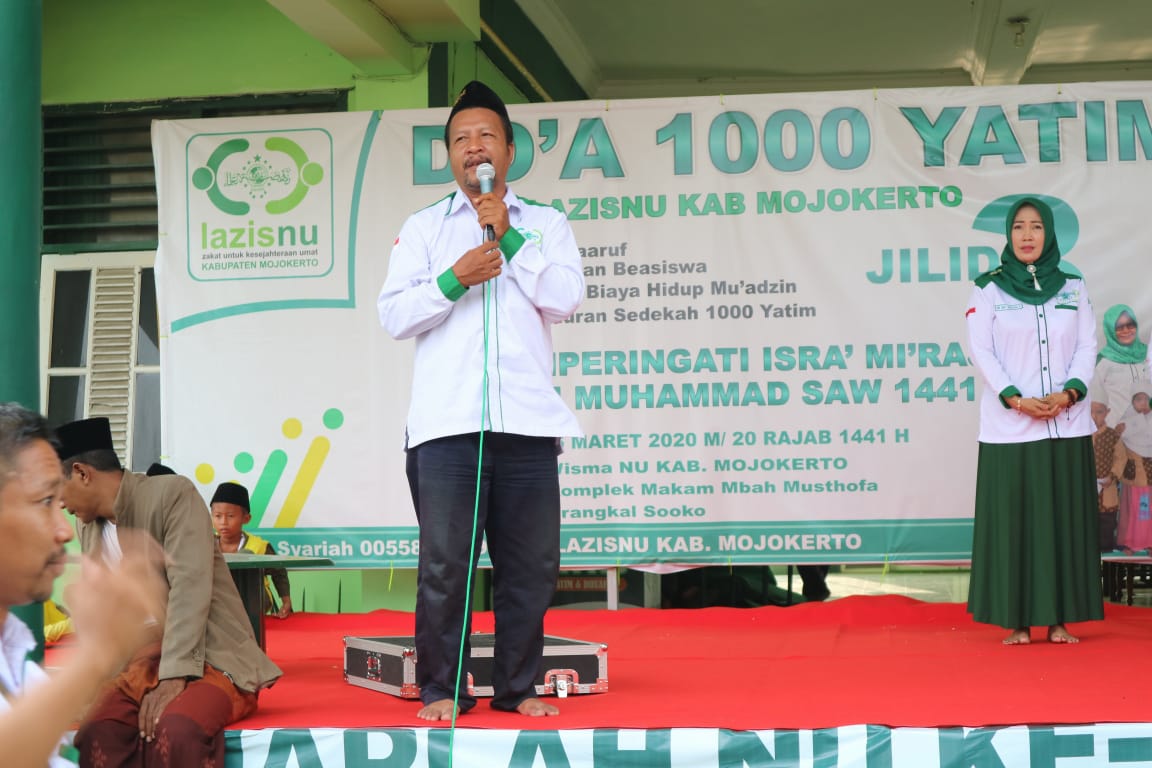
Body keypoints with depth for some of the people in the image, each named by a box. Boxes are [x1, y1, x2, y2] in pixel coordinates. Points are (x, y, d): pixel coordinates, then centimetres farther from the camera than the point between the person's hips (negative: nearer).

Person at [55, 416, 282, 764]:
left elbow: (189, 587, -19)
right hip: (143, 664, 6)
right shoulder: (89, 527, 14)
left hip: (212, 661, -6)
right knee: (98, 734, -28)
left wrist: (174, 676, -26)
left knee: (174, 733, -38)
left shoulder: (174, 494, -10)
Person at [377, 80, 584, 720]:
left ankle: (517, 686, 15)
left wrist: (508, 236, -3)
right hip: (447, 421, -1)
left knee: (530, 564, 3)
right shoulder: (423, 227, 15)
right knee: (444, 564, -4)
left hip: (526, 420, 1)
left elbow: (564, 300, -1)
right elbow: (394, 315, 5)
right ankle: (441, 688, 7)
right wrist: (453, 280, -8)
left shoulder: (546, 224, 16)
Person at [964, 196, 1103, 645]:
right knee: (1014, 519, -3)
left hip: (1067, 424, 2)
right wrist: (1017, 400, -15)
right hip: (1010, 427, -2)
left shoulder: (1073, 288, 11)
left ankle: (1060, 619, 6)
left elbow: (1087, 346, 6)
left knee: (1065, 517, 1)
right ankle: (1017, 621, 1)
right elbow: (980, 350, -3)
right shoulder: (988, 289, 4)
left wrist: (1069, 392, -12)